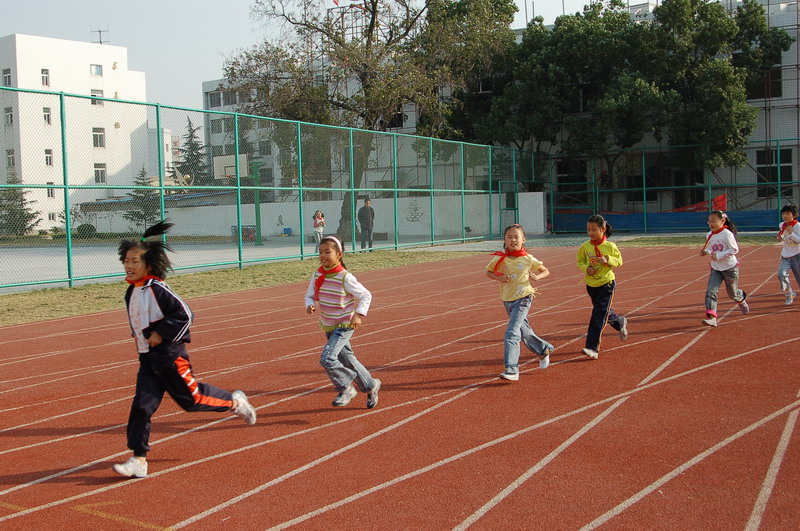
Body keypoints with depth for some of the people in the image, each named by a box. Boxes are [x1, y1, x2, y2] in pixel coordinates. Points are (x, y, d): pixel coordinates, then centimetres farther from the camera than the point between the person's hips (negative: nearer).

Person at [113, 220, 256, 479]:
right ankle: (139, 459, 4)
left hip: (169, 354, -7)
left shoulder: (156, 289, -17)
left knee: (191, 398, 3)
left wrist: (160, 334, -18)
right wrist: (141, 339, 12)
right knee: (141, 406, 0)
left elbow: (184, 314, -20)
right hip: (147, 358, 8)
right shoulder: (131, 293, 8)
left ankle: (234, 402, 27)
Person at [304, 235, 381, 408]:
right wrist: (309, 305, -16)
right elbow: (309, 295, 7)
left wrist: (358, 314, -24)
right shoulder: (317, 275, -4)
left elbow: (366, 296, -13)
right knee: (347, 359, 18)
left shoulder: (345, 277, -21)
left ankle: (345, 388, 2)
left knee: (327, 358, -20)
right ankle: (370, 385, 37)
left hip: (345, 325, -7)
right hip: (328, 326, 7)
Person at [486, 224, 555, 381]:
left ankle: (511, 370, -18)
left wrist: (537, 276, -16)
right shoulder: (500, 259, -5)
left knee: (511, 334, -17)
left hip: (523, 299, -4)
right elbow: (488, 272, 8)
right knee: (524, 331, 19)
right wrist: (499, 277, -12)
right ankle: (544, 349, 45)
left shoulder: (528, 259, -7)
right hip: (507, 300, 4)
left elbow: (545, 271, 6)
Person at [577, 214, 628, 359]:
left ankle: (592, 348, -13)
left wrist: (607, 259, -24)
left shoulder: (610, 246, -12)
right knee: (604, 311, 22)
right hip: (591, 284, 5)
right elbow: (580, 261, 6)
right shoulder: (585, 246, -5)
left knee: (599, 314, -12)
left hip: (606, 284, -5)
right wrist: (586, 268, -15)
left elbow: (619, 261, -4)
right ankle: (621, 323, 55)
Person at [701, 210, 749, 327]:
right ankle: (711, 317, -21)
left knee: (732, 293, 13)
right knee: (711, 291, -14)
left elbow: (734, 249, -19)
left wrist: (718, 255, -26)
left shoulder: (727, 234, -18)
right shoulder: (709, 235, 4)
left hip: (730, 268, -5)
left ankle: (741, 298, 50)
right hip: (716, 269, 5)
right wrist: (705, 252, -5)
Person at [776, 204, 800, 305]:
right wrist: (780, 238, 5)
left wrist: (791, 233, -29)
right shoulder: (781, 226, 6)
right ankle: (790, 294, 1)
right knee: (781, 273, -17)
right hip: (785, 256, 5)